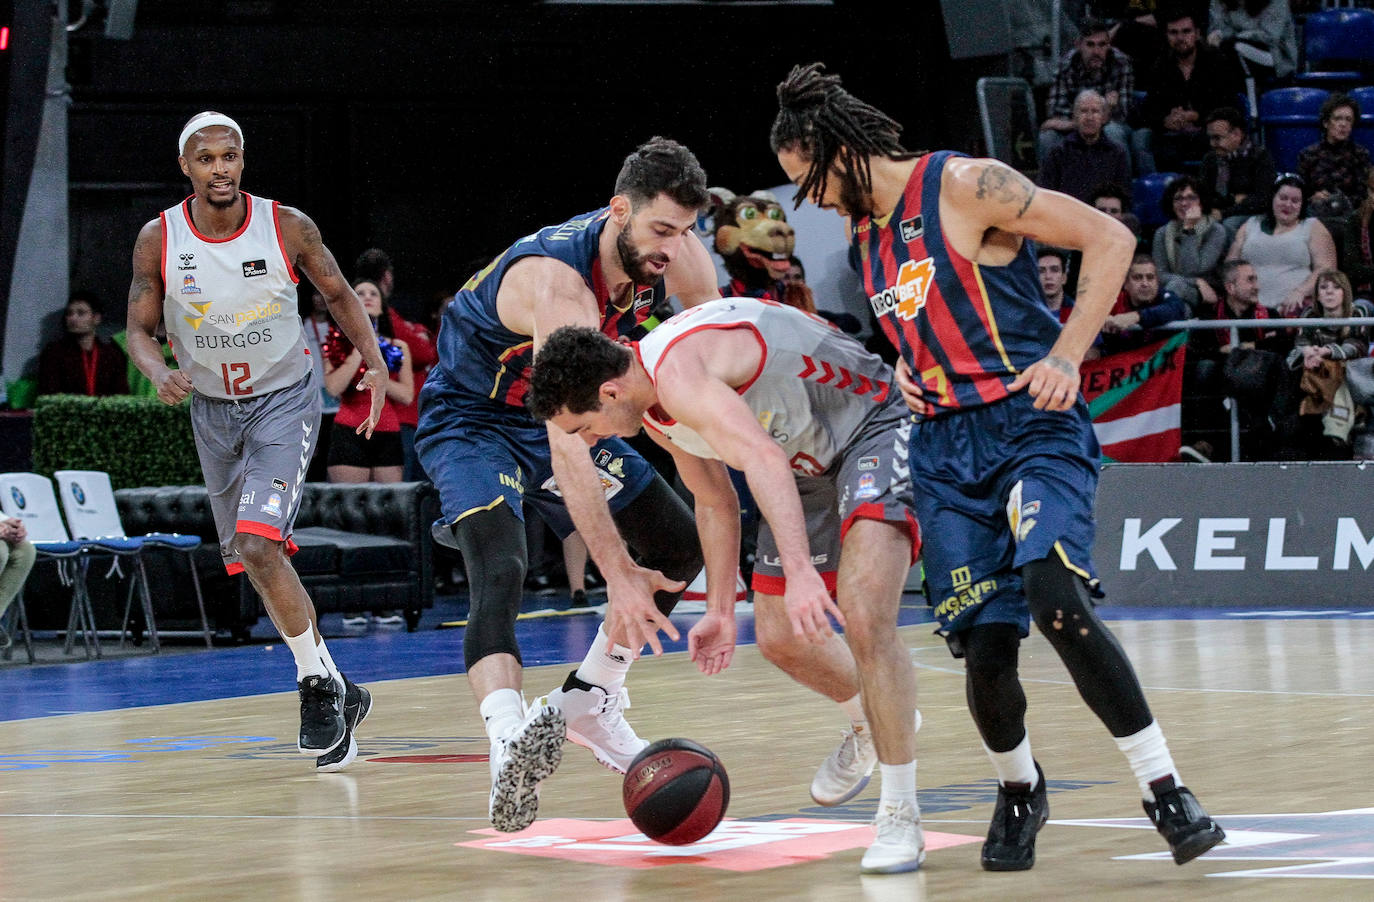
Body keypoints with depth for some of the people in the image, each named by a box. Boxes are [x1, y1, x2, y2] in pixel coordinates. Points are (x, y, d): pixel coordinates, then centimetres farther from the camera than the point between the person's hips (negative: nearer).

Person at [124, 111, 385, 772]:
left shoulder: (288, 228, -13)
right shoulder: (158, 240, -10)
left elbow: (338, 294, 3)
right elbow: (139, 330, -1)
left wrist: (376, 364, -9)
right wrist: (161, 375, -23)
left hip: (284, 401, -4)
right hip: (213, 408, 4)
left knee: (257, 544, -22)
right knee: (254, 559, 9)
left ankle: (319, 684, -9)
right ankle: (334, 693, 24)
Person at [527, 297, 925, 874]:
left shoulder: (678, 372, -32)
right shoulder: (650, 405, 0)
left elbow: (761, 457, -48)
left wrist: (799, 569, -59)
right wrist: (722, 610, 17)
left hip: (875, 428, -10)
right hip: (811, 459, 10)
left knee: (864, 621, -25)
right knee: (780, 637, 13)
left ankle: (900, 816, -17)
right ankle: (877, 723, 42)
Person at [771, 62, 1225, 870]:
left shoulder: (968, 187, -10)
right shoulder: (861, 235, 13)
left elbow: (1110, 238, -11)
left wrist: (1067, 355, -17)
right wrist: (908, 364, 11)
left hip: (1033, 424, -6)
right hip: (946, 447, 6)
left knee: (1057, 601, -27)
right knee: (984, 649, -4)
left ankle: (1166, 792, -17)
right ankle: (1019, 790, 25)